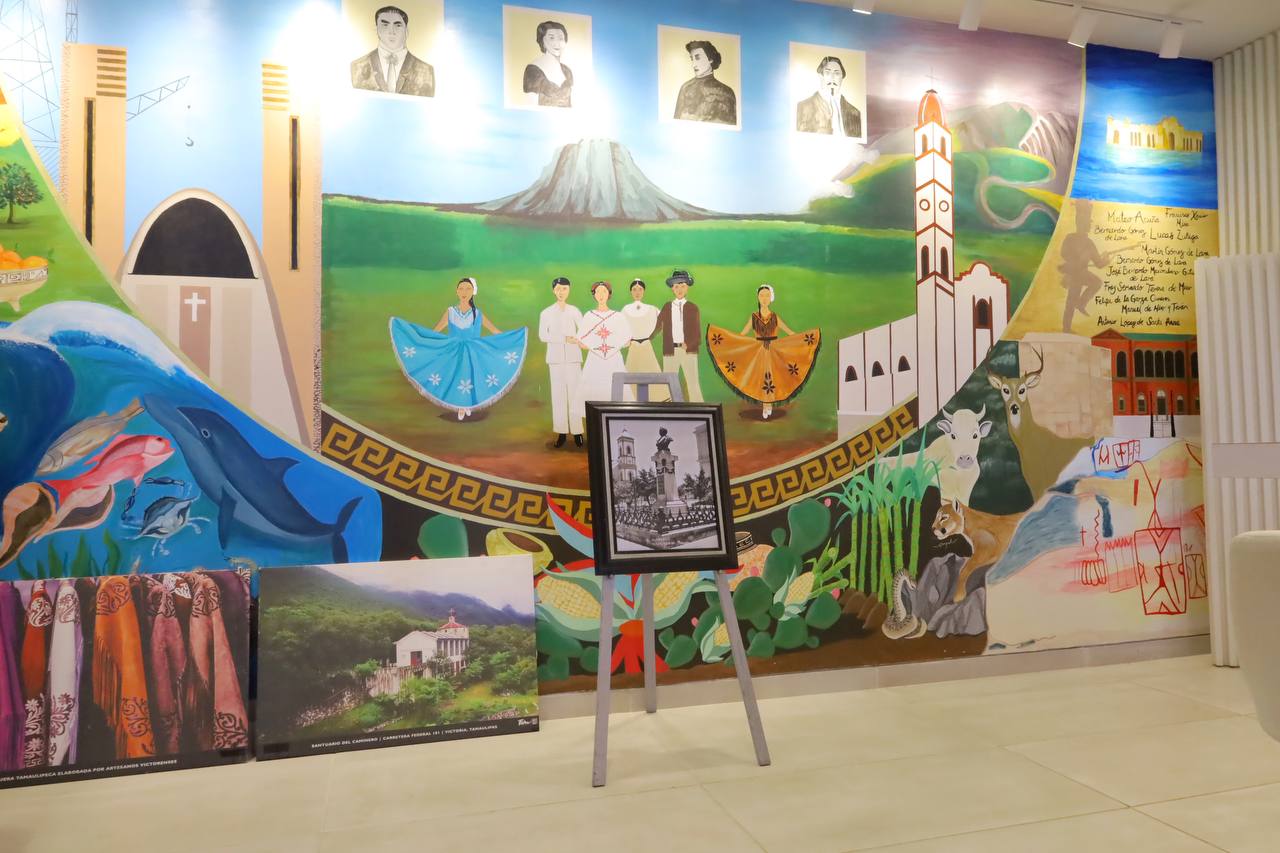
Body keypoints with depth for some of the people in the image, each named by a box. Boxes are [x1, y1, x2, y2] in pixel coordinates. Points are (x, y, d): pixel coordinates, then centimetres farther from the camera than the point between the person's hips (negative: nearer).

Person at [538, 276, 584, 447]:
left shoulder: (574, 311, 7)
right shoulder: (546, 313, 7)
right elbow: (542, 335, -2)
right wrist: (564, 339, -13)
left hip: (573, 356, 0)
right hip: (555, 357, 0)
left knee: (574, 392, -5)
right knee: (558, 393, -1)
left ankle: (577, 431, -3)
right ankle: (561, 432, 2)